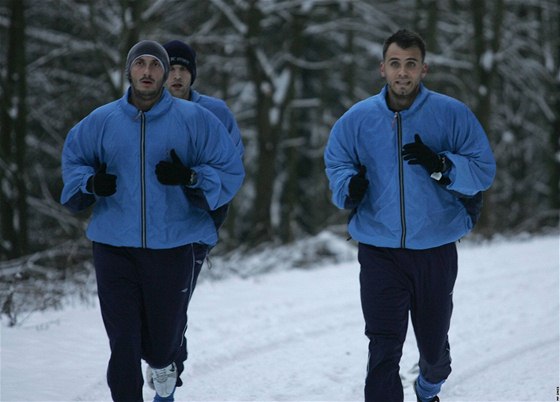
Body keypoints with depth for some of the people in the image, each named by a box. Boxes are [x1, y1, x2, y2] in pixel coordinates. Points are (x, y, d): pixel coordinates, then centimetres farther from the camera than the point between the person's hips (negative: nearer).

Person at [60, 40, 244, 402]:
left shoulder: (194, 119, -1)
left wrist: (190, 178, -16)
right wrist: (90, 183, -3)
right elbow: (73, 160, 20)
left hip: (172, 247, -1)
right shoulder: (102, 121, 5)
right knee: (122, 341, -4)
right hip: (114, 247, 1)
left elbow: (231, 170, 2)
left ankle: (165, 369, 46)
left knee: (165, 333, 10)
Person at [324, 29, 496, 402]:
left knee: (434, 341, 20)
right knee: (384, 347, -9)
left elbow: (484, 170, -7)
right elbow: (336, 165, 7)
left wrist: (439, 164, -25)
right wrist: (350, 186, -16)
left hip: (435, 250, 1)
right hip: (379, 252, -1)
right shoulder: (357, 119, -1)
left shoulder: (452, 114, -6)